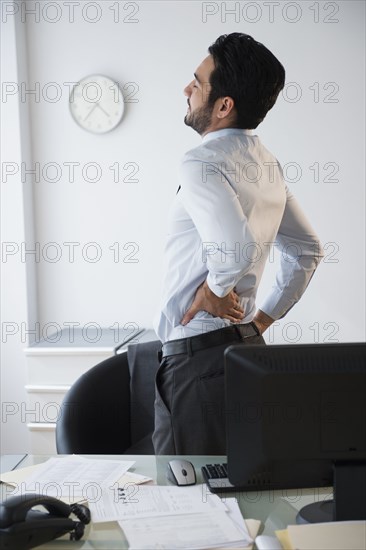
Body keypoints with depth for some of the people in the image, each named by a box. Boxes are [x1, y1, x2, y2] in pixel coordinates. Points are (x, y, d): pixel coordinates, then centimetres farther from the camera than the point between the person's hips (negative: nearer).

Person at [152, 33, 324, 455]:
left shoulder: (203, 162, -16)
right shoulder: (266, 163, 11)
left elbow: (237, 247, -34)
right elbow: (308, 250, 21)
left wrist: (215, 289, -14)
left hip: (197, 352, -9)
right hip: (246, 342, 9)